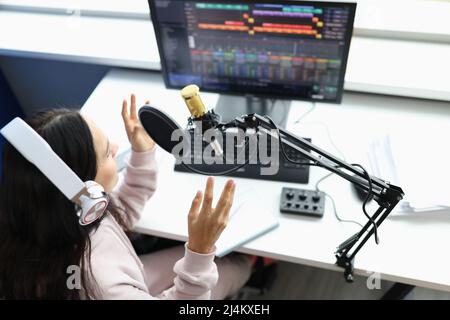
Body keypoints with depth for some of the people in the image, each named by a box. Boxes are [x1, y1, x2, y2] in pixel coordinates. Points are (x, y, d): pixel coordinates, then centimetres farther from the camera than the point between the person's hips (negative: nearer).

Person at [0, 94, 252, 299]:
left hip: (124, 282, 6)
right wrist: (201, 250, -48)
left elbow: (122, 215, -4)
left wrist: (143, 153, -16)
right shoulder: (92, 280, -49)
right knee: (238, 266, 8)